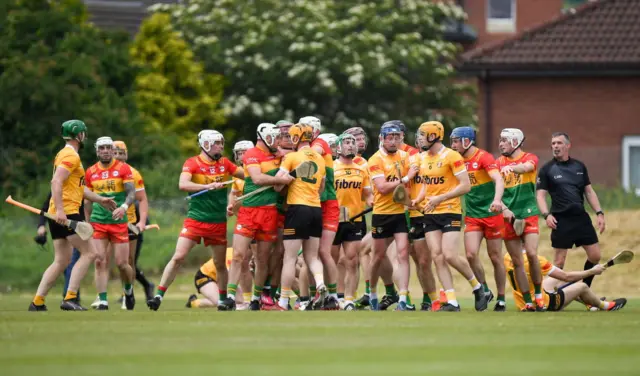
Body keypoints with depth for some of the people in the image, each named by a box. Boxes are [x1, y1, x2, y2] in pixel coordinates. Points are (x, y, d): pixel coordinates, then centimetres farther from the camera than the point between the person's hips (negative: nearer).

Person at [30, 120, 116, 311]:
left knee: (61, 261, 10)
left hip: (59, 215, 10)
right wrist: (59, 209, -30)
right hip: (66, 213, -10)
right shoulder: (71, 156, -9)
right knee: (89, 253, -9)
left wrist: (100, 200, 33)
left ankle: (37, 302, 6)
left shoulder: (64, 154, 23)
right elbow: (56, 182, -22)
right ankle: (70, 298, -16)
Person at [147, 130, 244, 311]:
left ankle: (224, 300, 27)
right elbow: (183, 184, -23)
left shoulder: (224, 163, 7)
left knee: (220, 264, 11)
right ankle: (158, 296, -8)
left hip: (218, 222, 4)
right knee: (178, 257, -12)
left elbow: (248, 175, 10)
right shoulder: (193, 163, -8)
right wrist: (207, 186, -34)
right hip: (195, 219, -4)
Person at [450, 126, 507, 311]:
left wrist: (497, 200, -42)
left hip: (491, 215, -5)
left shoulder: (484, 157, -12)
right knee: (471, 254, -12)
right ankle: (484, 290, 7)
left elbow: (499, 180, -25)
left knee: (495, 258, 2)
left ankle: (501, 299, 14)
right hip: (472, 216, 5)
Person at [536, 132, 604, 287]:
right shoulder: (547, 169, 0)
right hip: (561, 220, -4)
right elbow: (540, 194, -3)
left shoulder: (579, 166, 10)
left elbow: (589, 191, 15)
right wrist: (546, 215, -19)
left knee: (595, 255, 2)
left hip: (581, 217, 4)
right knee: (559, 261, -4)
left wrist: (599, 213, 7)